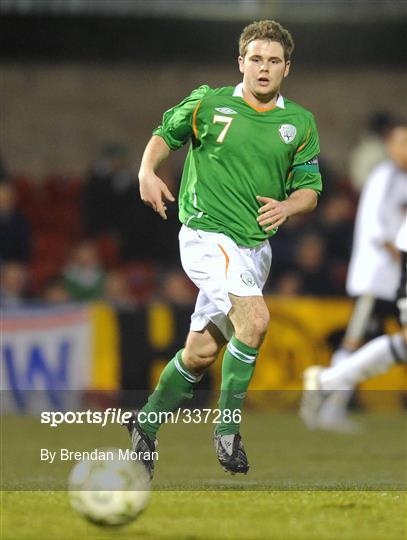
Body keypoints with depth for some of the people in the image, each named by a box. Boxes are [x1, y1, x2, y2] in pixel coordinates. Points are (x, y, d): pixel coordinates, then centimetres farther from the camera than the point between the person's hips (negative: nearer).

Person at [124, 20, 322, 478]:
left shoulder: (300, 123, 6)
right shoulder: (208, 104, -2)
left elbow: (310, 189, 9)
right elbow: (166, 134, 13)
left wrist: (287, 205, -12)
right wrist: (148, 171, -6)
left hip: (255, 246, 5)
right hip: (206, 234, -5)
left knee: (202, 351, 8)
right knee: (255, 320, -26)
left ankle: (147, 425, 29)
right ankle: (227, 427, -13)